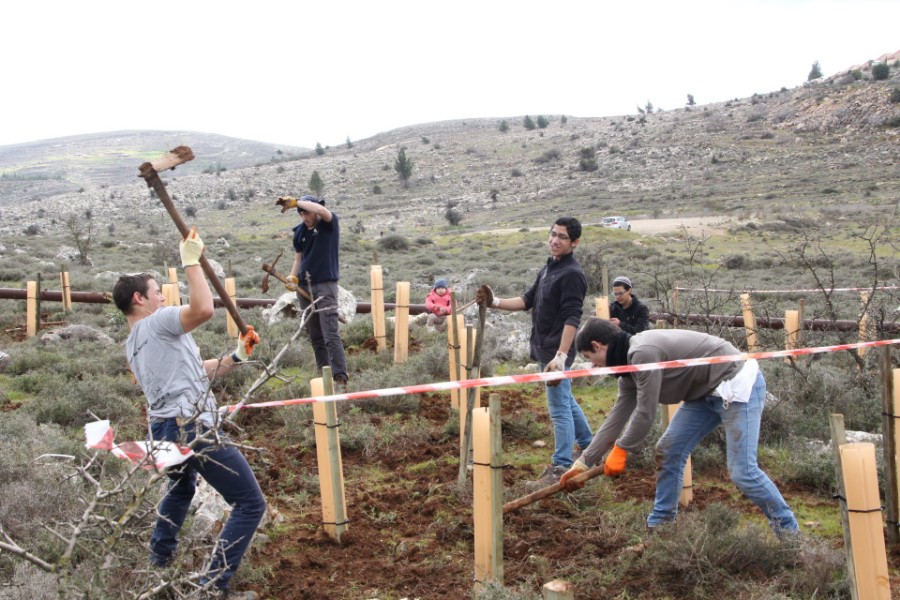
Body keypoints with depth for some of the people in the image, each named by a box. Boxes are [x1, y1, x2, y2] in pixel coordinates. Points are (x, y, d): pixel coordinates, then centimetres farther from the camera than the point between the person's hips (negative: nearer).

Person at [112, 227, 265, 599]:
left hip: (165, 430, 10)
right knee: (250, 503, -4)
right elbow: (203, 309, -29)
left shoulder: (133, 344, 20)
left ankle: (159, 562, 51)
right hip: (193, 430, -10)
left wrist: (236, 357, 16)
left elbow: (196, 370, 21)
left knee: (180, 488, 40)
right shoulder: (158, 322, -9)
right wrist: (191, 262, -18)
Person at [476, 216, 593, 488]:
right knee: (566, 401, 21)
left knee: (559, 408, -4)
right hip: (545, 348, 10)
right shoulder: (549, 268, 14)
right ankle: (590, 450, 36)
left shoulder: (572, 274, -16)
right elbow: (527, 300, 13)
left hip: (557, 350, -10)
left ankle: (561, 468, 4)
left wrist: (560, 356, -29)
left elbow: (572, 318, -22)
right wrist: (495, 302, -1)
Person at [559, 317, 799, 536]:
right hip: (707, 392, 10)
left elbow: (645, 414, -22)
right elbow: (617, 417, 10)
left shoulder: (642, 353, -25)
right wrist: (583, 463, 11)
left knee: (742, 471, -12)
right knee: (668, 451, 7)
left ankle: (789, 532, 6)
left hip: (738, 385, -10)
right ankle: (659, 523, 18)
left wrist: (620, 450, -7)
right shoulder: (630, 363, 7)